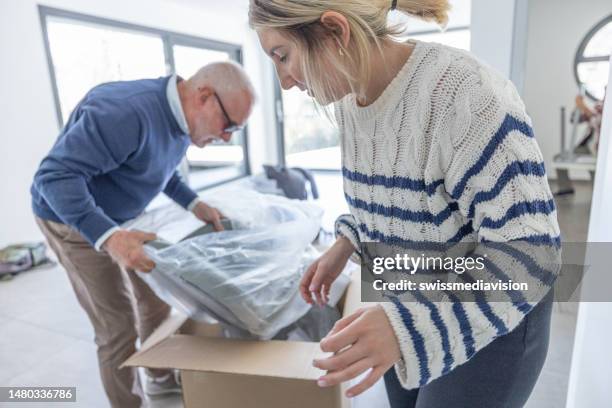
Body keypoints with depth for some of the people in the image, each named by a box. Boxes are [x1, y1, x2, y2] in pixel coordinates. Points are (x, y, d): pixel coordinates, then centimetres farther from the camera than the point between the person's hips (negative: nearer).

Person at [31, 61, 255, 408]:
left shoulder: (181, 116, -6)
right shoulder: (128, 113, -35)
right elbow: (56, 175, -33)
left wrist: (194, 204, -4)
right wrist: (108, 236, -45)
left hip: (118, 218, 8)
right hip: (74, 219, -8)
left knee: (156, 299, 16)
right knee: (120, 327, -2)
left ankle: (162, 378, 39)